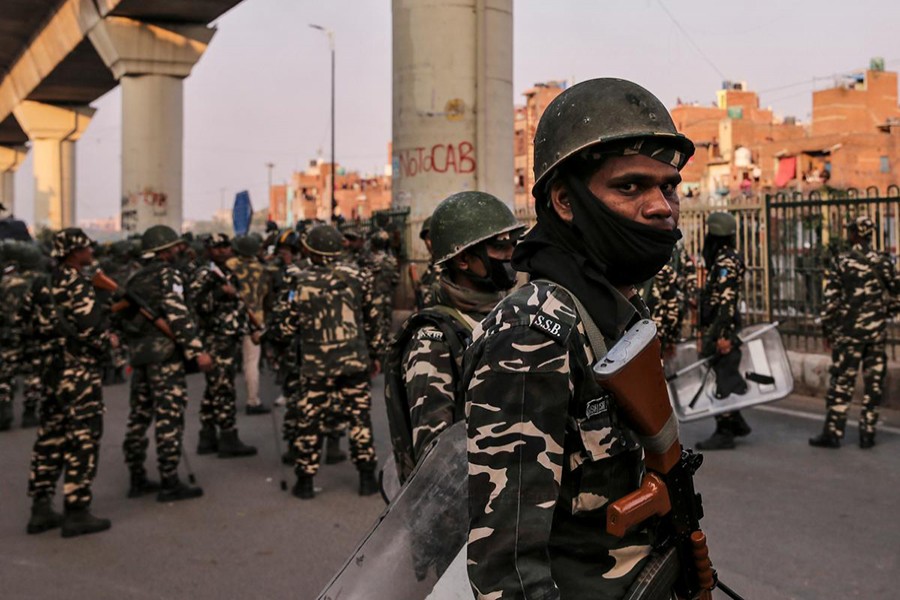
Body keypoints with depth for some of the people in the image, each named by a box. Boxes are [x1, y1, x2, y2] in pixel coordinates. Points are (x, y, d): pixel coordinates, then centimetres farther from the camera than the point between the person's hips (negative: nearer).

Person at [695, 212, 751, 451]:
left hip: (722, 331, -10)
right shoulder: (721, 260, 17)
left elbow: (726, 301, -21)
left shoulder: (726, 261, -14)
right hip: (718, 331, 10)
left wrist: (722, 334, -24)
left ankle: (725, 433, 0)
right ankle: (736, 424, 25)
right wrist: (708, 334, 23)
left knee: (724, 380, -5)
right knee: (725, 377, 15)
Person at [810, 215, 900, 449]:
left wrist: (827, 329, 2)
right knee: (874, 383, 8)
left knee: (841, 382, 2)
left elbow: (831, 300, -7)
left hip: (848, 332, -2)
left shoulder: (840, 262, -7)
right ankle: (868, 433, 11)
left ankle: (832, 433, 5)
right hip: (877, 331, 2)